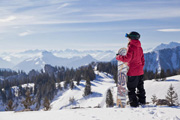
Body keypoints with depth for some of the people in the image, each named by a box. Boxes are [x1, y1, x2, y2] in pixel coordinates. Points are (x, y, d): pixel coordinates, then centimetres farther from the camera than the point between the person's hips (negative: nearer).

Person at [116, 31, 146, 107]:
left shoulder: (131, 47, -15)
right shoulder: (139, 47, 10)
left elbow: (127, 58, -23)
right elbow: (142, 59, 15)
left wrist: (118, 57, -8)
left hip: (133, 72, -8)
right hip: (140, 71, 8)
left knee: (131, 88, -1)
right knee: (140, 87, 18)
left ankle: (134, 103, -2)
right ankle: (142, 101, 26)